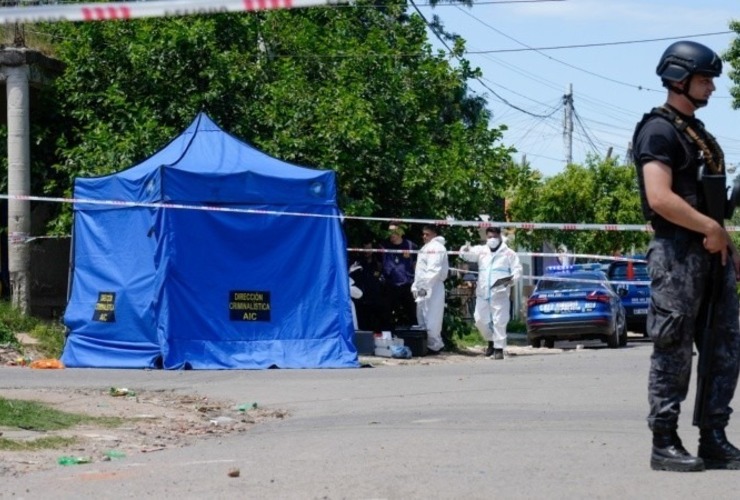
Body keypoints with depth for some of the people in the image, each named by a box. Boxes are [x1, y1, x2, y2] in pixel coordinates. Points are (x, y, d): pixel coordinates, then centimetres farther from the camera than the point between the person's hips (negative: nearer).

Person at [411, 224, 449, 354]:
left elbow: (434, 270, -18)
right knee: (422, 319, 11)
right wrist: (415, 286, 18)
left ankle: (434, 346, -6)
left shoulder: (436, 247, -7)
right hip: (423, 289, 10)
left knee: (431, 320, -9)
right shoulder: (426, 248, 24)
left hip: (432, 289, -10)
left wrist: (425, 286, -21)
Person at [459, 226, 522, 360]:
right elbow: (468, 254, -1)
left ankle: (499, 348, 0)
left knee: (499, 321, -7)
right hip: (482, 293, 4)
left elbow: (517, 268, 2)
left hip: (500, 294, -4)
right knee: (480, 320, 6)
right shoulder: (481, 250, 13)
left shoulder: (508, 253, 5)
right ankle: (491, 340, 28)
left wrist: (512, 279, -20)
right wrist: (465, 250, -27)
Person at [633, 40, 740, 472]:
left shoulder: (698, 132, 19)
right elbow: (660, 198, -21)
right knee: (673, 354, -3)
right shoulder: (659, 130, -10)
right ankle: (665, 444, 3)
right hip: (677, 252, -9)